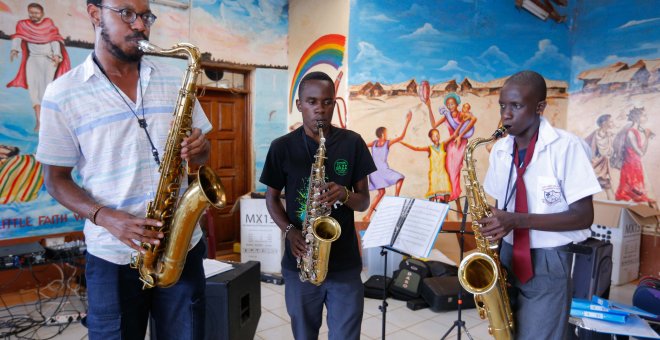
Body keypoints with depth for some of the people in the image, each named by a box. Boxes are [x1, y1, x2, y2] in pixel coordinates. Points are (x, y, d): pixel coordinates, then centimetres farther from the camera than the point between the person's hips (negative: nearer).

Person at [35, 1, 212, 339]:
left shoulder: (175, 80, 4)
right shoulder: (62, 93, -3)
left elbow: (200, 145, 11)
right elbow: (56, 179, 0)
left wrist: (199, 150, -14)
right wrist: (106, 217, -17)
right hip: (113, 256, -2)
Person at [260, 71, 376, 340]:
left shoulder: (352, 143, -2)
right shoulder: (282, 147, -2)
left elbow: (364, 201, 2)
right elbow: (271, 197, 6)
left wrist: (344, 194, -20)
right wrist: (289, 231, -11)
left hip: (345, 262, 0)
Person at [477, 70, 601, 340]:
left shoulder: (567, 146, -15)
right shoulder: (500, 150, 2)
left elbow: (583, 216, -15)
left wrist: (517, 220, -24)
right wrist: (490, 228, -6)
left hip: (547, 262, -5)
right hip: (507, 256, 5)